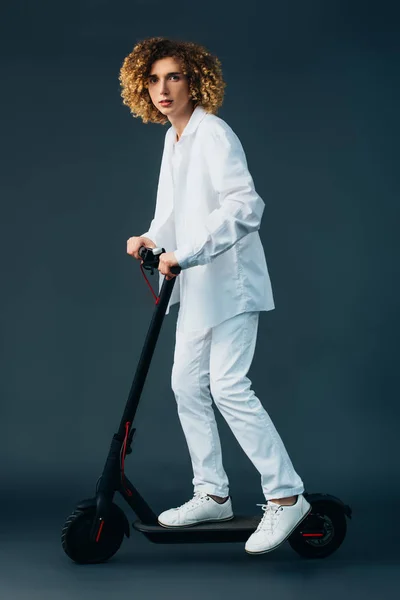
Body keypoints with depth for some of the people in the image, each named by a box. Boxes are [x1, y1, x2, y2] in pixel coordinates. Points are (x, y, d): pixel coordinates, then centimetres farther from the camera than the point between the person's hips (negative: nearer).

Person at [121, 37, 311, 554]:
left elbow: (244, 206, -25)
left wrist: (185, 255, -28)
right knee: (187, 385, 10)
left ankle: (285, 496, -5)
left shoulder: (213, 134, -14)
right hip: (196, 287, 10)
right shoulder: (173, 139, 14)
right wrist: (152, 238, 5)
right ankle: (212, 494, 21)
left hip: (230, 282, -9)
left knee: (228, 386, -13)